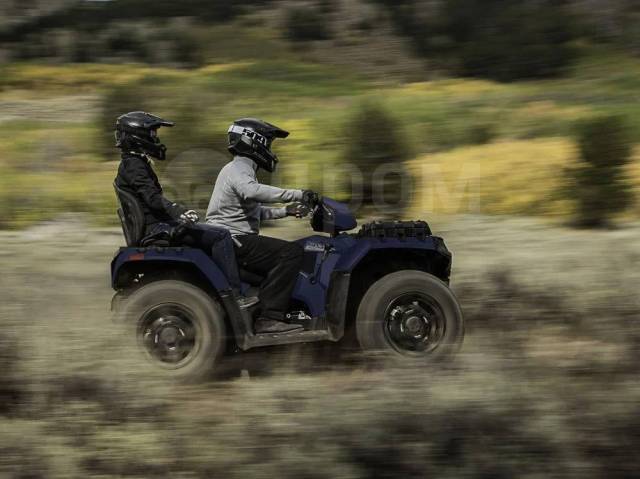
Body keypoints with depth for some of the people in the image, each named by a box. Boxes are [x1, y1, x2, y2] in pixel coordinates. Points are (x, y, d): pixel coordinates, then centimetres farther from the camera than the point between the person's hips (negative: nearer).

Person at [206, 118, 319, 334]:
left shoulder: (241, 169, 25)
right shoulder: (237, 169, -10)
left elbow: (255, 210, 29)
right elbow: (251, 191, -33)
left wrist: (286, 211, 16)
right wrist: (296, 195, -34)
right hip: (234, 241, -11)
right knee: (292, 252, -22)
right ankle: (269, 317, -28)